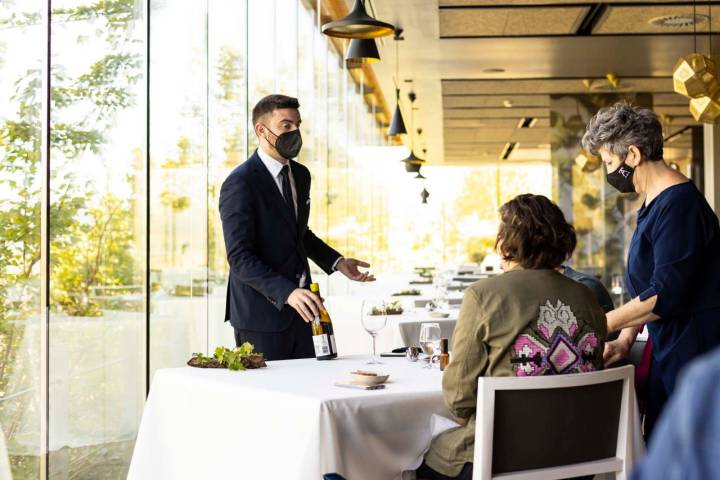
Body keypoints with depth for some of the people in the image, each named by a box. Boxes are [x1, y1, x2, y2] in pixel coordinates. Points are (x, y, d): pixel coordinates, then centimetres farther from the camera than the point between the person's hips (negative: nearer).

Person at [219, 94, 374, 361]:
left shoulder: (301, 175, 11)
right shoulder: (239, 183, -15)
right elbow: (239, 257, -21)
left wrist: (337, 262, 12)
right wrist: (286, 292, -31)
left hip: (297, 309, 7)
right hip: (261, 315, -7)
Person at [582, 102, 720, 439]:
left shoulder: (678, 203, -17)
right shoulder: (653, 203, 14)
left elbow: (665, 295, -22)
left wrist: (601, 324, -13)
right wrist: (626, 339, 9)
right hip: (667, 348, 9)